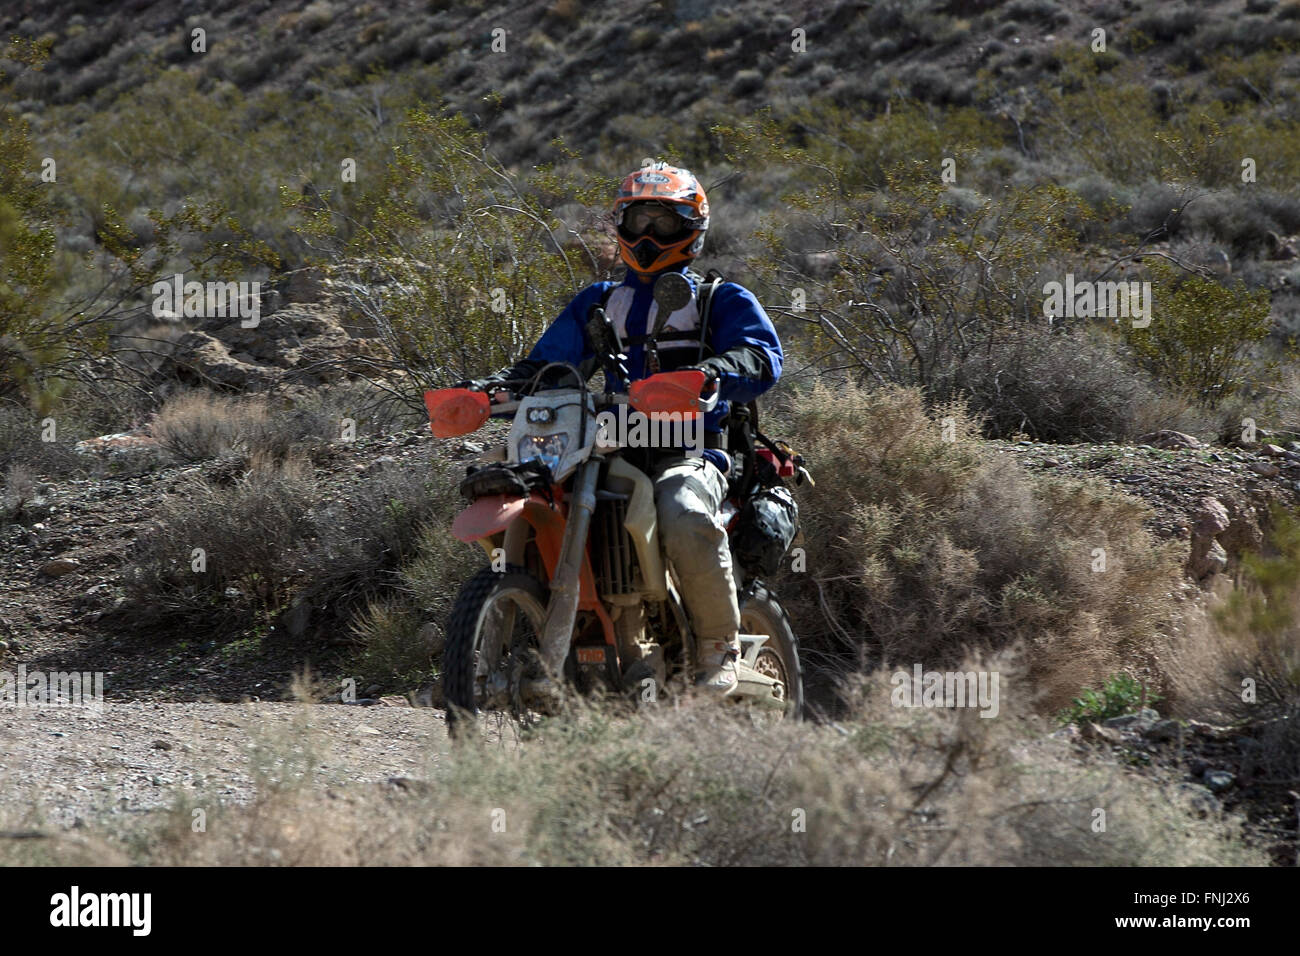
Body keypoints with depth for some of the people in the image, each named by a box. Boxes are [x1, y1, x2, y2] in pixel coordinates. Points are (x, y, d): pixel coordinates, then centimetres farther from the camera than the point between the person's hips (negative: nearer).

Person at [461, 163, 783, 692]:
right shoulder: (598, 302, 28)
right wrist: (499, 383, -3)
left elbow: (762, 356, -3)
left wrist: (713, 370, -27)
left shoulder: (722, 300, 15)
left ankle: (719, 644, -20)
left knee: (686, 518, -38)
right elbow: (550, 359, 20)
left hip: (688, 454, -4)